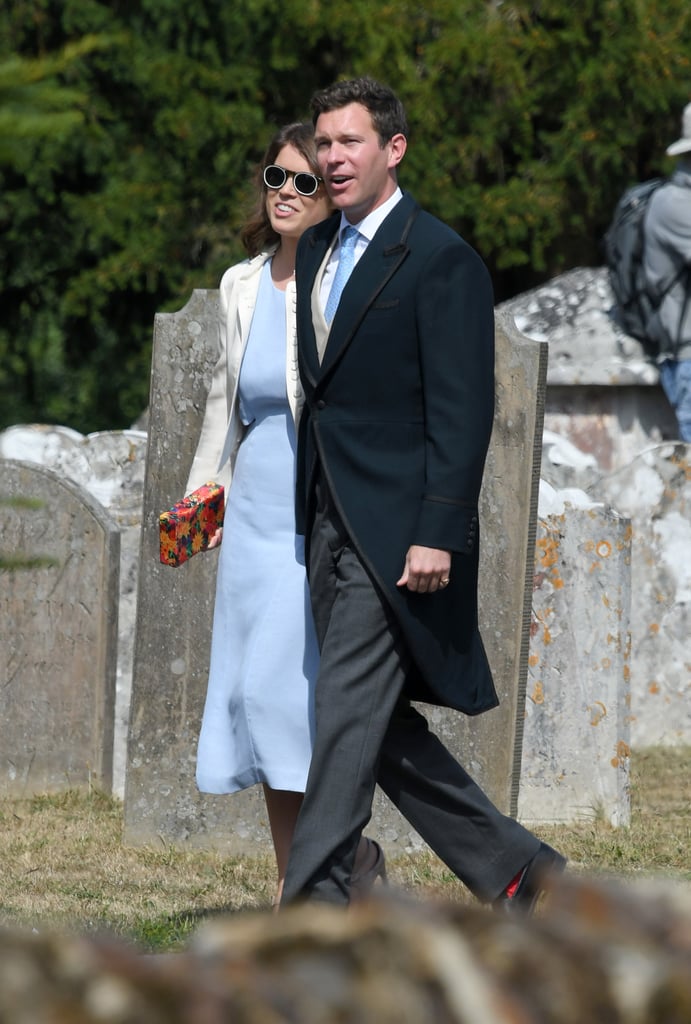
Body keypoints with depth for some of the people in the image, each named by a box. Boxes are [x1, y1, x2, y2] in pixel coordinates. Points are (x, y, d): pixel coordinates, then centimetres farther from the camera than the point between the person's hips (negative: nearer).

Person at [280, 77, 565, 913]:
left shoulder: (441, 261, -9)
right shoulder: (316, 250, 15)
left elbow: (462, 410, -13)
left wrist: (438, 532, -19)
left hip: (396, 524, -8)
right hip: (327, 522, 8)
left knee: (350, 705, -13)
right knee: (384, 725, 9)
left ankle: (312, 897, -13)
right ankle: (516, 870, 19)